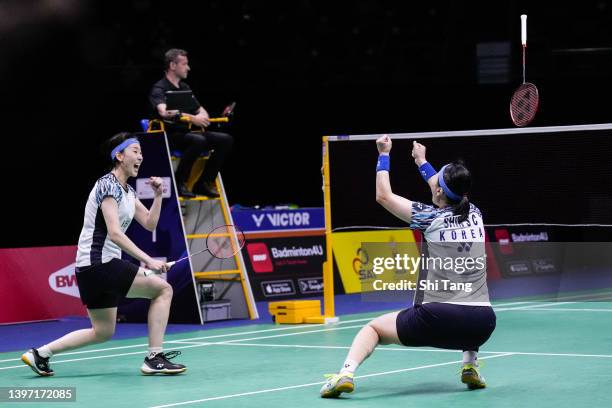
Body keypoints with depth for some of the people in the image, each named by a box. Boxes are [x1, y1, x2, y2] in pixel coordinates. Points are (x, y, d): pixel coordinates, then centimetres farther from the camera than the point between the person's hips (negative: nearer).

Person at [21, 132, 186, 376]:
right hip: (100, 263, -10)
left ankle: (40, 354, 17)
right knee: (163, 288, -10)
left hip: (92, 268, 10)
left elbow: (149, 223, 16)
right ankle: (154, 358, -8)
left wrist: (158, 195, 2)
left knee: (103, 332, 16)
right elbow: (114, 233, -23)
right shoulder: (108, 185, -13)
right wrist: (148, 261, -28)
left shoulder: (127, 191, 16)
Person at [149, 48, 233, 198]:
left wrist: (202, 115, -6)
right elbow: (164, 112, -26)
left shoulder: (185, 87, 18)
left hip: (186, 132, 8)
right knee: (198, 140, -37)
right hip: (169, 135, -8)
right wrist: (192, 118, -33)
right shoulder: (159, 89, -8)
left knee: (226, 140, -8)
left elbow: (200, 110, 20)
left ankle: (203, 183, -5)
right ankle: (179, 183, -24)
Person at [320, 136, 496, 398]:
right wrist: (421, 161, 46)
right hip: (482, 325, 4)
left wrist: (384, 154, 23)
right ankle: (470, 366, 22)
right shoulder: (475, 214, 10)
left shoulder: (431, 218, -1)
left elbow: (384, 195, 11)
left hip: (437, 321, -4)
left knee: (374, 327, 18)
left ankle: (346, 373, -7)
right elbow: (450, 192, 33)